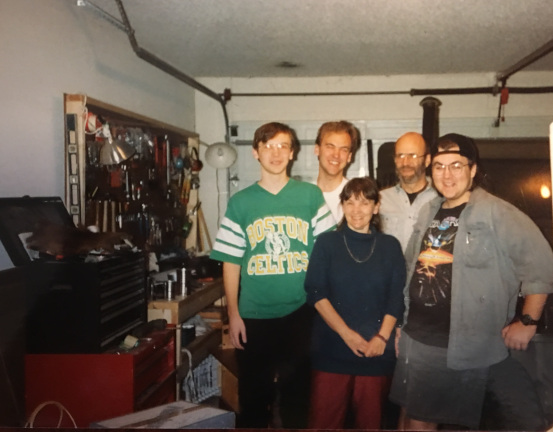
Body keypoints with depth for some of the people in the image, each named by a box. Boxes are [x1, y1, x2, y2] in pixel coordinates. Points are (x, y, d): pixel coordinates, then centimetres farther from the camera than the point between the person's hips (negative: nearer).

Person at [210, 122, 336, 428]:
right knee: (253, 396, 12)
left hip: (301, 313, 0)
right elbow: (231, 262, 2)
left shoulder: (311, 196, 1)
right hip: (254, 316, 0)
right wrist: (233, 314, -2)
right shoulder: (240, 202, 2)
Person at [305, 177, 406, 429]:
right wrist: (347, 334, -13)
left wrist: (382, 337, -10)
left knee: (370, 419, 10)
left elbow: (396, 297, 4)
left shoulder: (390, 246, 8)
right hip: (332, 347, -1)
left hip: (377, 350, 1)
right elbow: (316, 293, -4)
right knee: (325, 419, 2)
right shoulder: (327, 242, 3)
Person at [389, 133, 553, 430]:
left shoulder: (497, 213, -11)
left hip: (471, 345, -6)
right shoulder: (429, 213, 10)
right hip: (417, 341, 6)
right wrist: (400, 322, 13)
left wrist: (528, 321, -12)